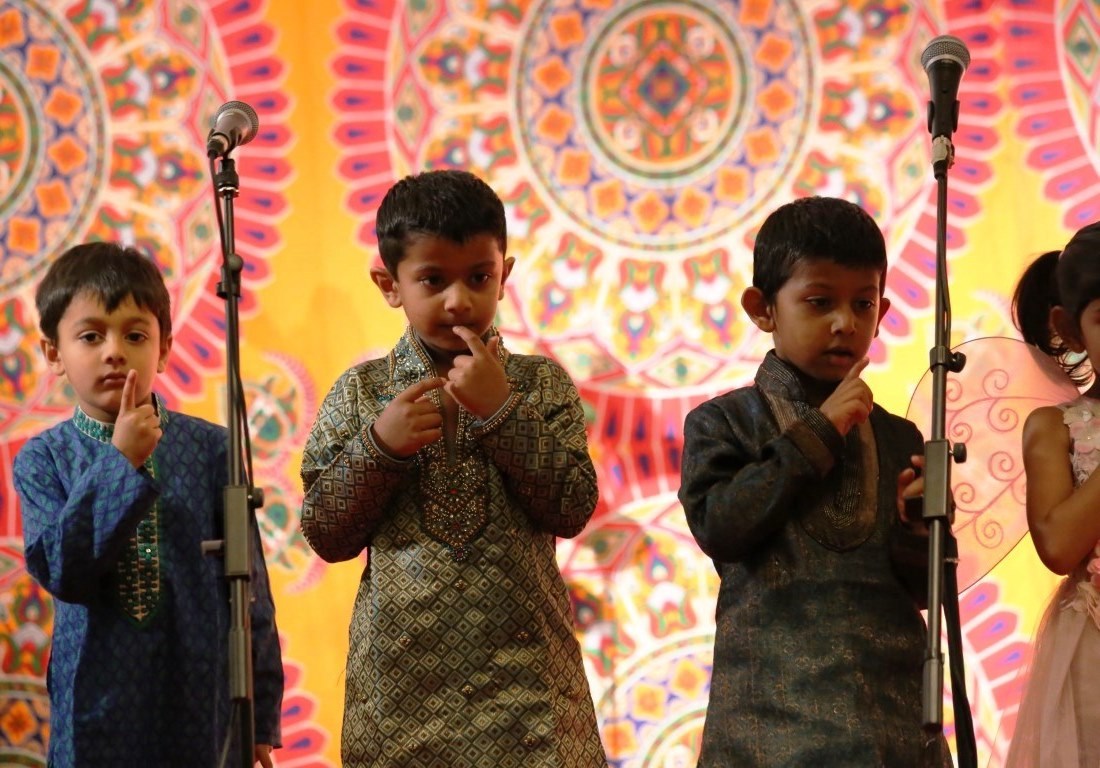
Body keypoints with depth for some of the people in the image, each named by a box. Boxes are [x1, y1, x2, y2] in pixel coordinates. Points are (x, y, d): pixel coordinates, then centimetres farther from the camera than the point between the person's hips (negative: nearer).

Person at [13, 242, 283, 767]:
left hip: (202, 699, 0)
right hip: (100, 703, 0)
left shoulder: (209, 448, -2)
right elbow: (60, 571, -15)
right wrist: (119, 463, -19)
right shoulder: (43, 461, -1)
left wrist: (261, 713, 2)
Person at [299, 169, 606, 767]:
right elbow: (325, 535, 2)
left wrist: (501, 410, -13)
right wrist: (378, 446, -12)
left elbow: (573, 509, -6)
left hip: (523, 669, 0)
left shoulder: (540, 383, 3)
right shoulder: (360, 393, 4)